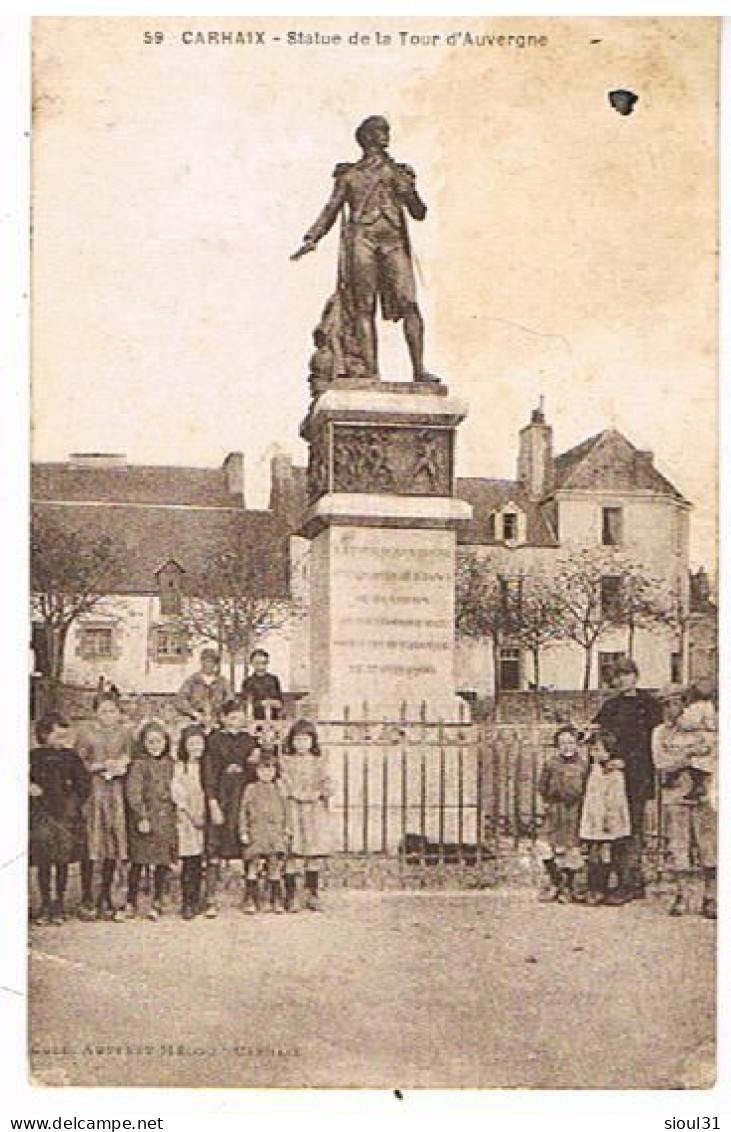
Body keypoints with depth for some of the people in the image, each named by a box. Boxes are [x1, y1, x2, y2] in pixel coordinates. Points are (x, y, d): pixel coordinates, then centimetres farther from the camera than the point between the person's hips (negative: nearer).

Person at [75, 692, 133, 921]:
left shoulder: (125, 732, 10)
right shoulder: (86, 732, 2)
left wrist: (121, 765, -3)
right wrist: (101, 766, -9)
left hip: (116, 793, 3)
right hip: (92, 791, -3)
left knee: (113, 846, 2)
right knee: (90, 846, -5)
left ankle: (105, 899, 12)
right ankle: (86, 899, 4)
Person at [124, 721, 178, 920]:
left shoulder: (169, 764, 11)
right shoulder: (139, 764, -5)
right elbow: (133, 792, -10)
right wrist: (142, 816, -16)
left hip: (166, 819, 5)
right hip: (145, 818, -4)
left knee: (163, 862, 5)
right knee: (139, 861, -2)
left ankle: (157, 902, 16)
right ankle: (131, 902, 10)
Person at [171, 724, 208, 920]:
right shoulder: (179, 766, 2)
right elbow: (177, 794, -3)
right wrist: (192, 816, -9)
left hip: (203, 818, 3)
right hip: (186, 816, -3)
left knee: (199, 862, 2)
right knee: (189, 861, -8)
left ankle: (196, 901, 9)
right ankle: (187, 902, -5)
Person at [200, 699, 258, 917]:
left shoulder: (250, 740, 11)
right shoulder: (215, 739, 1)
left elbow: (256, 770, 13)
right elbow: (209, 772, -4)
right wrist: (213, 804, -11)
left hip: (245, 797, 3)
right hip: (221, 796, -3)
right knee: (215, 848, -6)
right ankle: (210, 901, -4)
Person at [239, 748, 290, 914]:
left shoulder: (278, 790, 12)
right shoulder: (251, 789, 2)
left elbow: (284, 813, 16)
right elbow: (243, 811, 1)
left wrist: (286, 832, 11)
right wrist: (244, 832, -5)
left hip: (276, 834, 3)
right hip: (256, 833, -3)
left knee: (275, 866, 3)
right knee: (254, 865, -4)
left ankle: (276, 900, 11)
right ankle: (251, 900, 3)